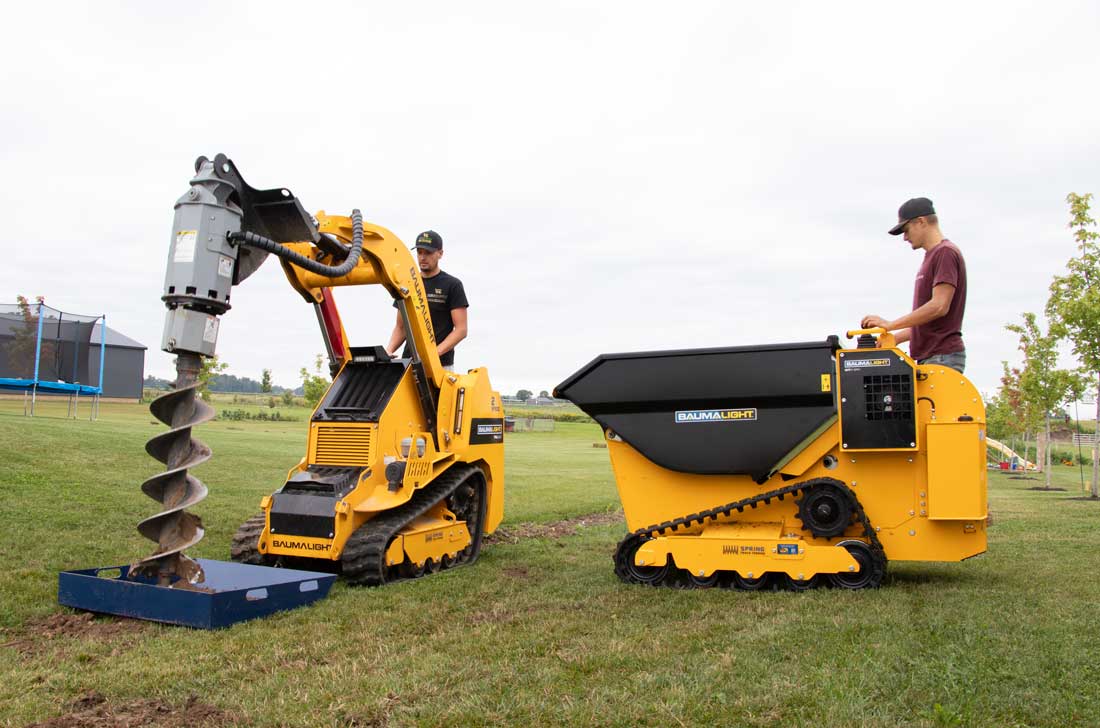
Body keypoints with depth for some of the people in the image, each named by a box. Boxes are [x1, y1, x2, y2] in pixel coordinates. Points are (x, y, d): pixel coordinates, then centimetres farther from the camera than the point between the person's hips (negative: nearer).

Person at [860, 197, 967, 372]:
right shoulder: (931, 256, 21)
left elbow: (939, 307, -19)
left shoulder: (946, 253, -9)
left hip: (942, 357, -9)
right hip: (930, 357, 9)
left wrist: (890, 325, -16)